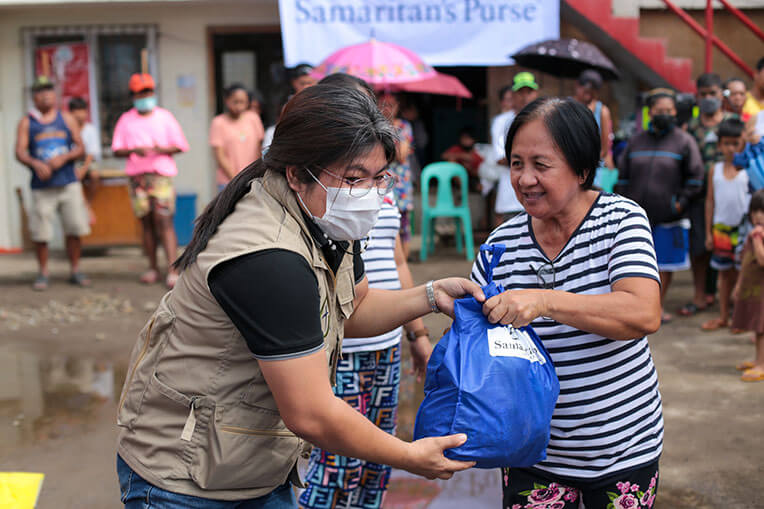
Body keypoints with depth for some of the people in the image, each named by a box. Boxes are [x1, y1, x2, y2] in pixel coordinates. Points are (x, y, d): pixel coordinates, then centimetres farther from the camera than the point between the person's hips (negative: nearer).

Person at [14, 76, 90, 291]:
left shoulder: (66, 119, 10)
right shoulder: (26, 123, 6)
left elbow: (80, 148, 6)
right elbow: (20, 152, -4)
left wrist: (63, 158, -13)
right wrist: (36, 164, -24)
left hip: (69, 183, 1)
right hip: (42, 187, -1)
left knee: (75, 229, -1)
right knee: (40, 233, -3)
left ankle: (75, 271, 12)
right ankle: (43, 273, 11)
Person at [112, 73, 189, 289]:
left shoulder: (165, 117, 8)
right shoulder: (126, 120, 11)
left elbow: (180, 146, 7)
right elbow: (117, 150, 8)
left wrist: (163, 149, -13)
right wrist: (134, 150, -12)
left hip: (162, 174, -2)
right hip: (137, 176, 2)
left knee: (164, 221, -11)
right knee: (146, 222, 4)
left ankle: (173, 270, -14)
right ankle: (153, 268, 10)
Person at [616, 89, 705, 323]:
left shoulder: (683, 141, 0)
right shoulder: (636, 140, 8)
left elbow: (695, 176, 0)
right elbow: (623, 174, 12)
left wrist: (682, 201, -7)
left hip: (668, 216, -2)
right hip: (637, 215, 2)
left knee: (665, 264, 7)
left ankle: (659, 306, 22)